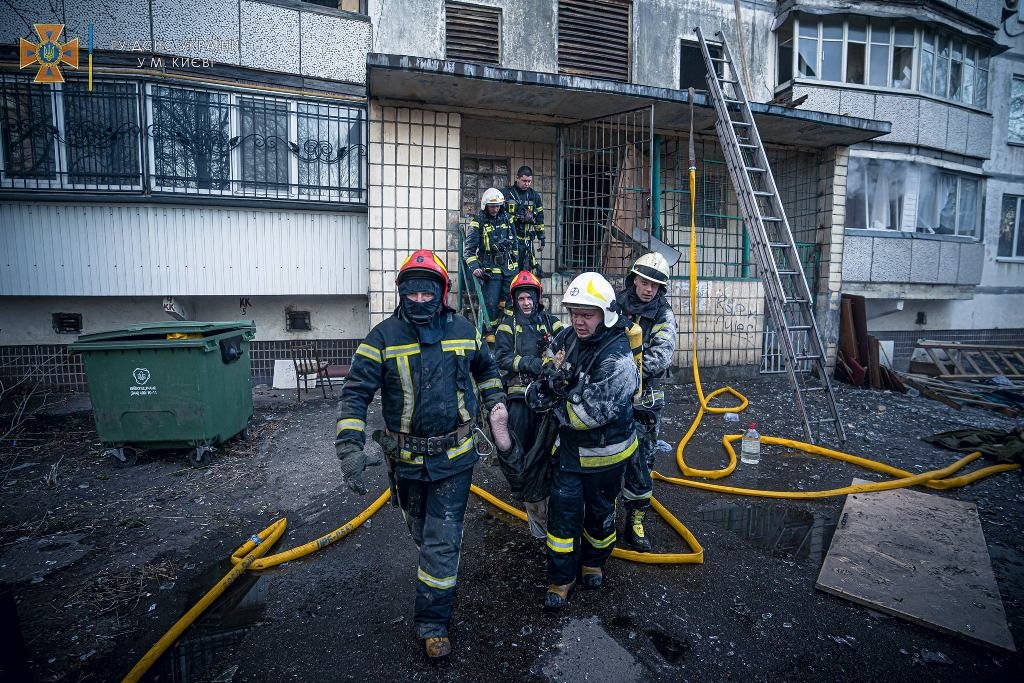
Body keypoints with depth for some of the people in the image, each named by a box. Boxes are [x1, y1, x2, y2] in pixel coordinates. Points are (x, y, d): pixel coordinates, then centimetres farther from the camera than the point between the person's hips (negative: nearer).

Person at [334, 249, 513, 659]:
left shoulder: (463, 331, -4)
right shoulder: (384, 336, -13)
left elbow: (486, 369, 15)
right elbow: (356, 393, -13)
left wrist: (497, 409, 11)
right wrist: (350, 448, -23)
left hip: (454, 456, 0)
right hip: (406, 457, 1)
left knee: (442, 541, 1)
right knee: (421, 531, 23)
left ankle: (433, 624, 18)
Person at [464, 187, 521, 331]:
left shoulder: (507, 219, 9)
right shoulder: (478, 223, -4)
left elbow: (515, 243, 19)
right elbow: (470, 249, -6)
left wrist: (516, 264, 18)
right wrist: (474, 267, -19)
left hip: (510, 269, 4)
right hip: (491, 270, -4)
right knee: (491, 303, -4)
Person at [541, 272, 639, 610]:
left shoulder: (617, 359, -28)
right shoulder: (570, 336, -5)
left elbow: (592, 413, -30)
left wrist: (558, 411, -15)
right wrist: (555, 376, -10)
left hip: (603, 452, -5)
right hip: (570, 446, 5)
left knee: (599, 511, 17)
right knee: (563, 509, 8)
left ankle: (594, 563, 45)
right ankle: (561, 579, 24)